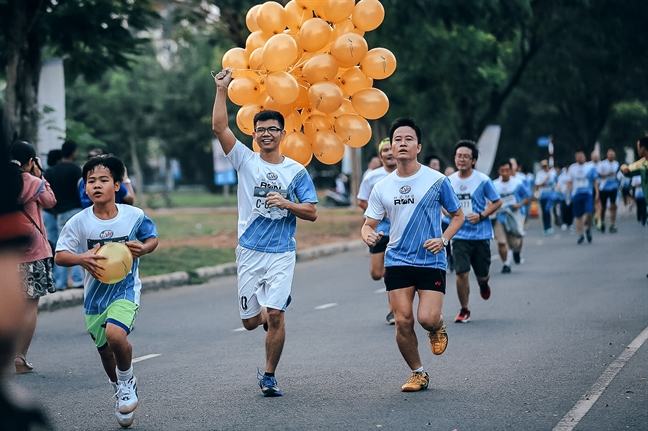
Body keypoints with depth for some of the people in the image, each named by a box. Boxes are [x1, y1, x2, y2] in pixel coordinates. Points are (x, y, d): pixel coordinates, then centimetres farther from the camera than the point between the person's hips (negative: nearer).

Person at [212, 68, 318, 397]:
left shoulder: (296, 171, 4)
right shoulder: (246, 161, 4)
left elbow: (312, 212, 2)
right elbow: (219, 127, -7)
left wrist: (286, 203, -15)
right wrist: (222, 90, -13)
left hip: (282, 253, -2)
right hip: (249, 252, 2)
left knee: (274, 316, -13)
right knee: (250, 321, 6)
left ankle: (269, 376, 1)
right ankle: (270, 310, 43)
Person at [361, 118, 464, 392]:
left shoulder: (437, 180, -3)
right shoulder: (382, 188, 4)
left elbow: (458, 215, 7)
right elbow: (369, 224, 9)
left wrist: (444, 239, -11)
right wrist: (369, 235, -16)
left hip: (431, 262, -2)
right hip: (397, 263, 2)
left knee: (427, 318, -16)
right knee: (403, 321, -4)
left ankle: (438, 328, 22)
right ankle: (417, 373, 17)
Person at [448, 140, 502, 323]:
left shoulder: (483, 180, -8)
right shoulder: (449, 181, 2)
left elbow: (497, 202, 0)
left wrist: (481, 215, -13)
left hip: (481, 234, -1)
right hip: (460, 235, 1)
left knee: (482, 274, 8)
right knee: (461, 273, -10)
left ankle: (483, 284, 47)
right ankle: (464, 310, 8)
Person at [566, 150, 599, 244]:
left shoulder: (591, 167, 5)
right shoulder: (572, 168, 8)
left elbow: (595, 181, 8)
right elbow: (569, 182, 12)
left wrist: (597, 192, 0)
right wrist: (568, 194, 5)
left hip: (588, 194, -2)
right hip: (576, 194, 2)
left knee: (589, 213, -16)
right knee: (578, 216, 2)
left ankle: (588, 229, 10)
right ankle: (580, 235, 13)